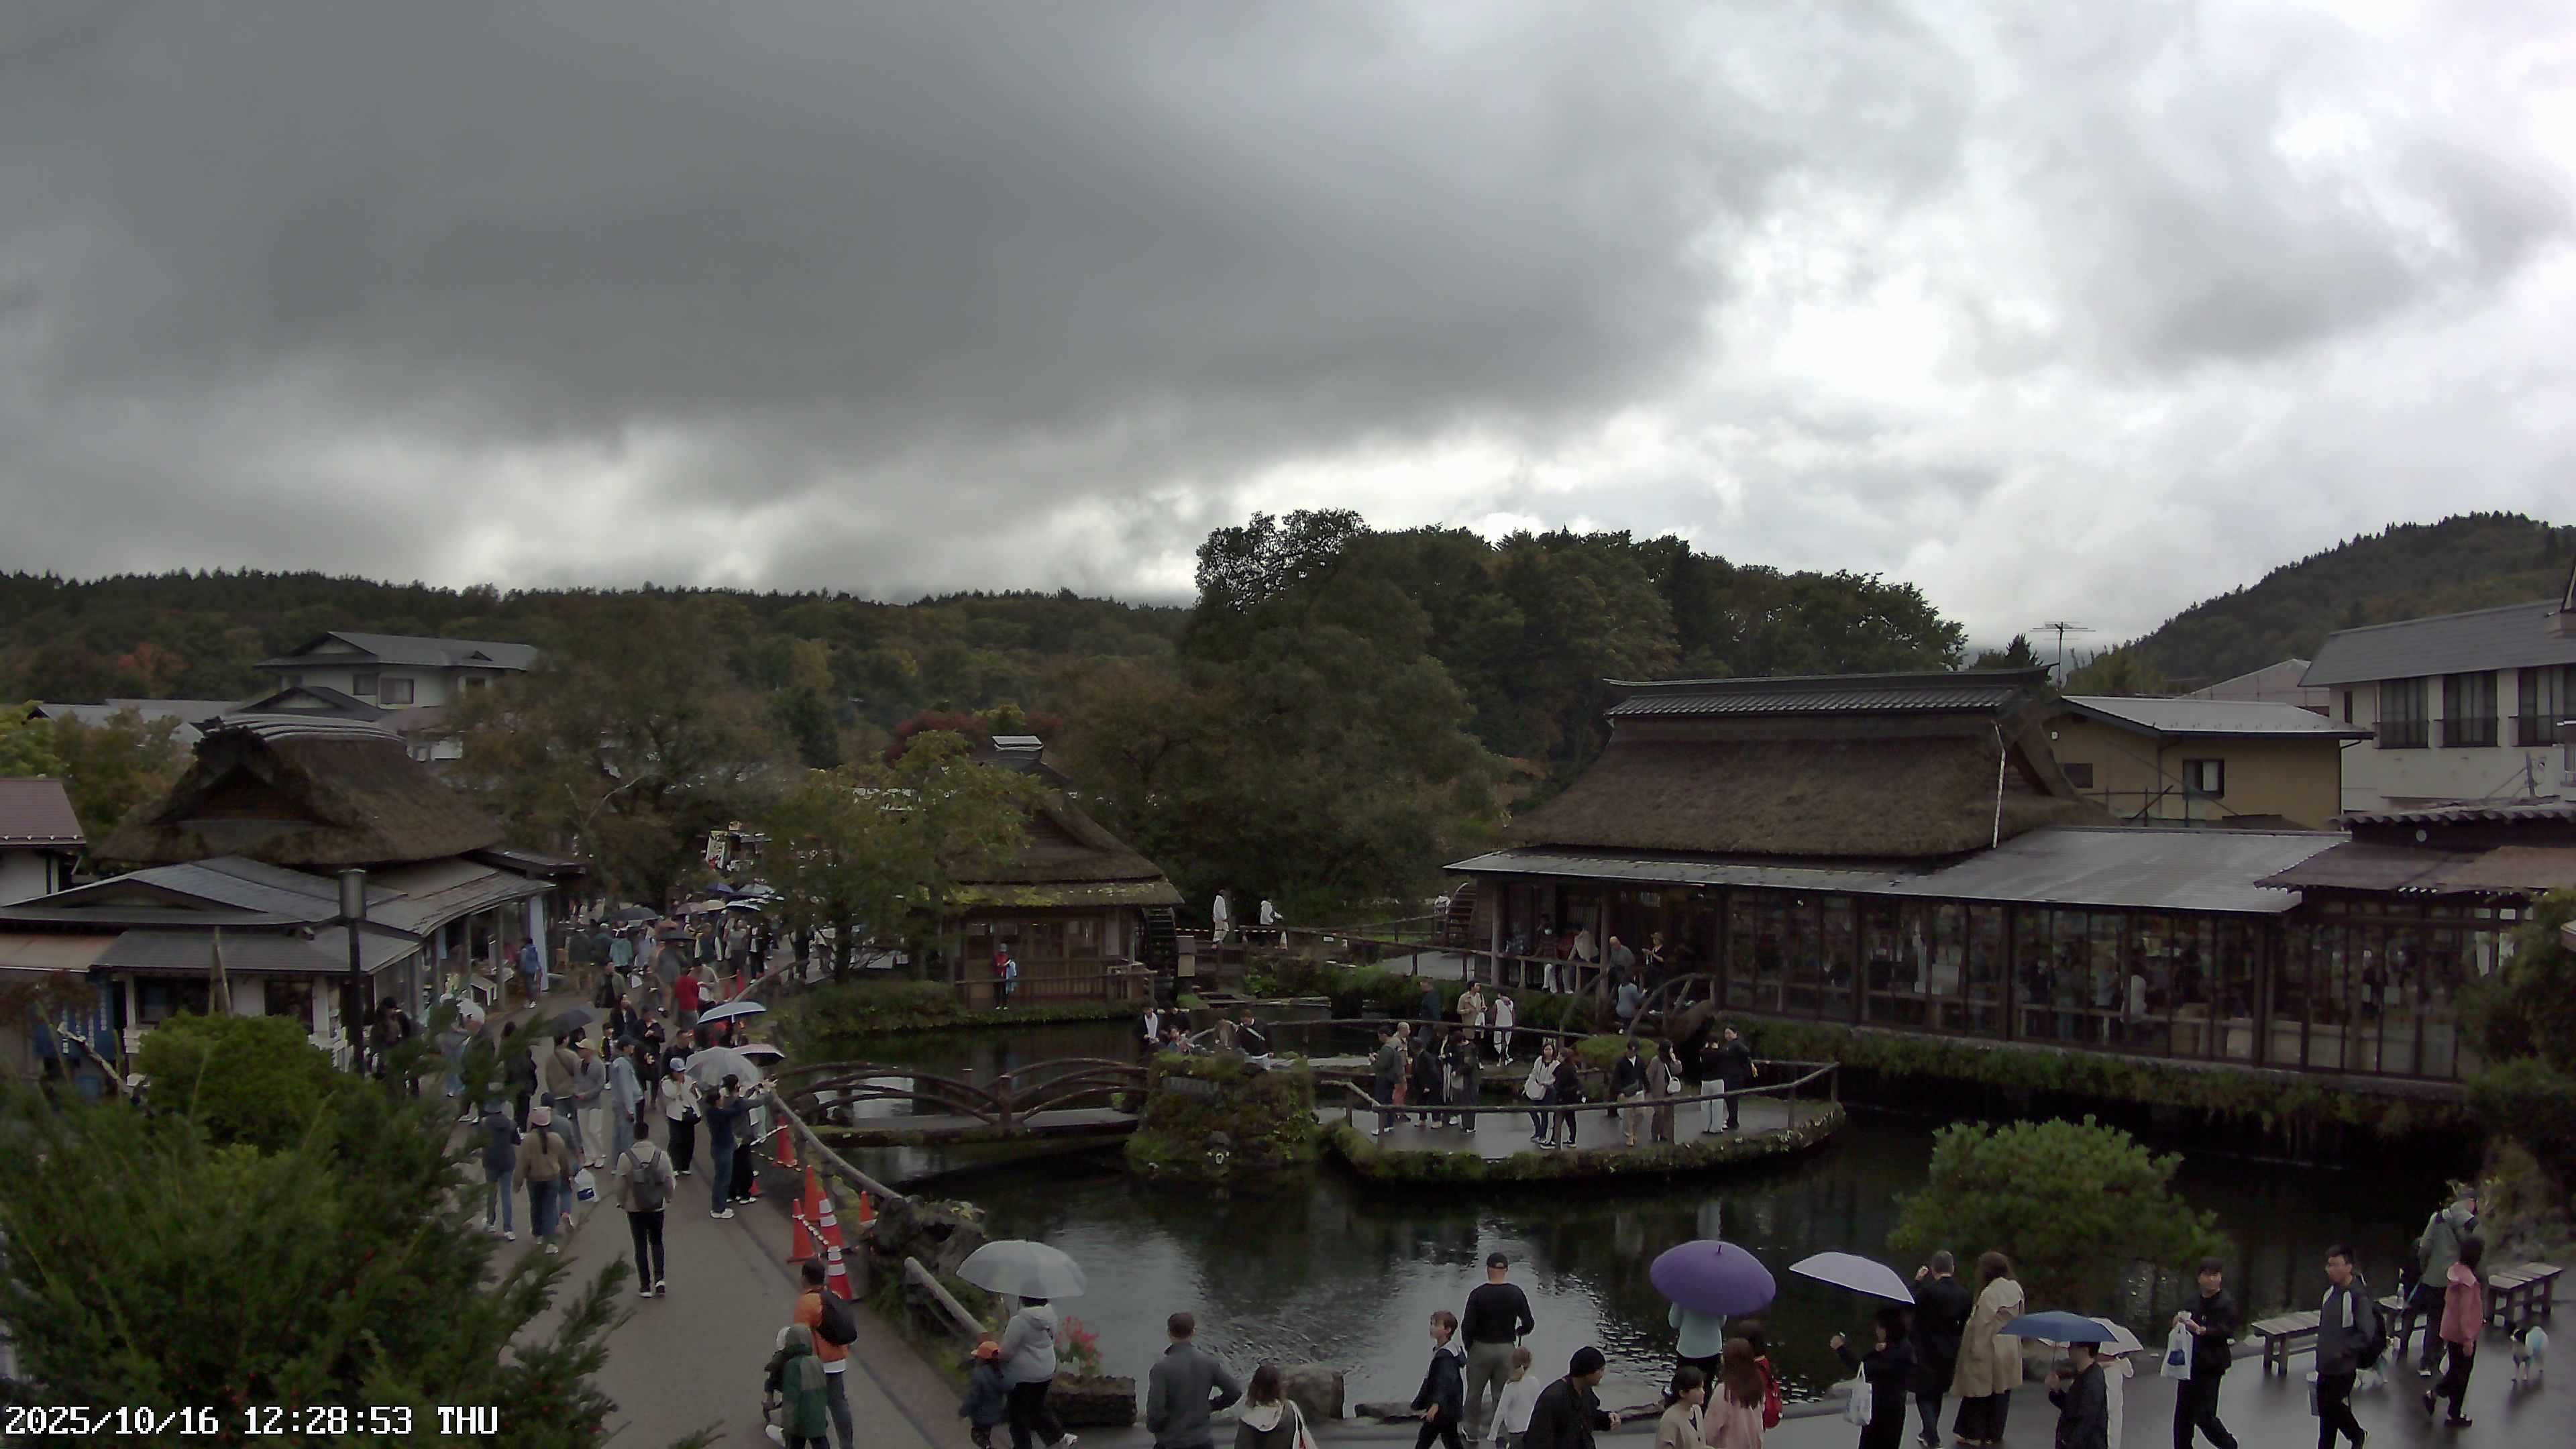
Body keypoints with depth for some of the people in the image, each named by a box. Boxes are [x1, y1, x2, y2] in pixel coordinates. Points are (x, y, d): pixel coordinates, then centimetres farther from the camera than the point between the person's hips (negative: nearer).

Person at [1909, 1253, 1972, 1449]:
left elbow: (1911, 1306, -6)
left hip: (1926, 1352, -5)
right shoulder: (1964, 1294, -5)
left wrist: (1917, 1282, -2)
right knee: (1936, 1394, 21)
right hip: (1950, 1353, 5)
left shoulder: (1927, 1289, -21)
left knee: (1924, 1396, 2)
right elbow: (1965, 1324, 3)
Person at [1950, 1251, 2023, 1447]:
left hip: (1988, 1350, -6)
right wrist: (2012, 1339, 17)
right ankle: (1994, 1434, 22)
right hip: (2010, 1350, 6)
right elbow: (2019, 1318, 7)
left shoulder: (1989, 1294, -24)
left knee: (1981, 1392, 7)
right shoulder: (2016, 1289, -2)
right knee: (2001, 1391, 14)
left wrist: (1975, 1349, -12)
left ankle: (1974, 1433, 14)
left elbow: (1981, 1325, -20)